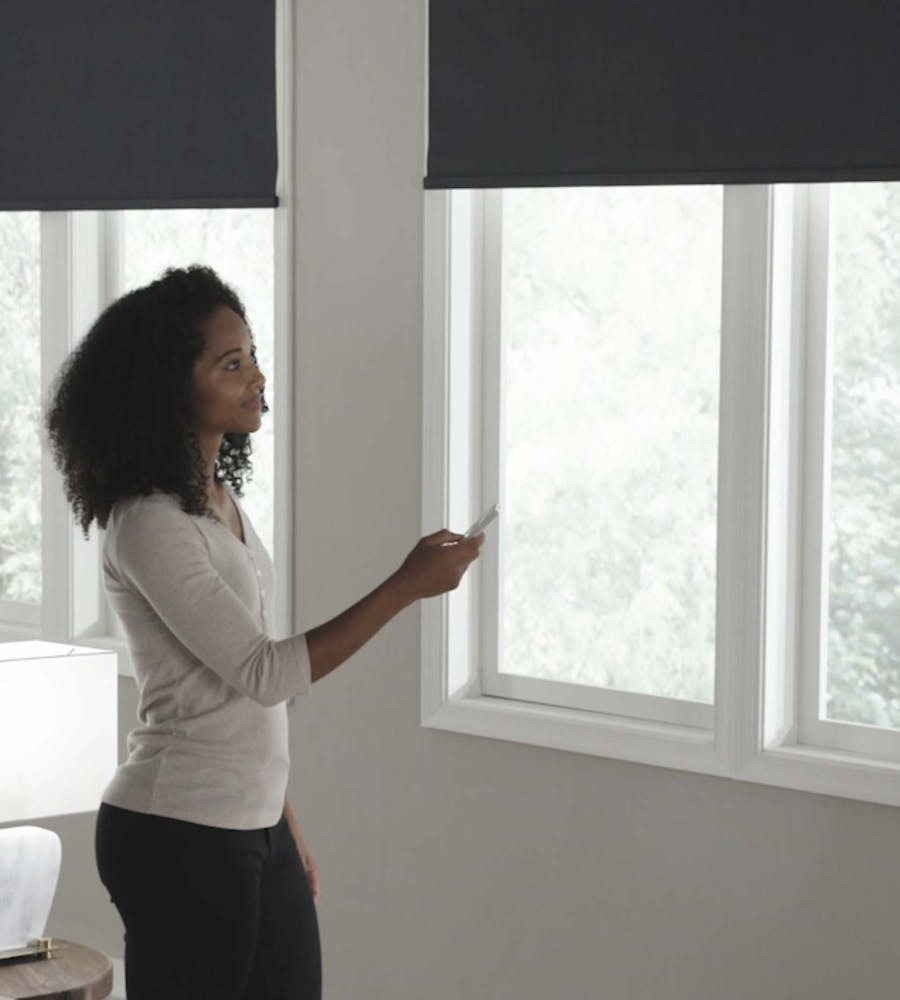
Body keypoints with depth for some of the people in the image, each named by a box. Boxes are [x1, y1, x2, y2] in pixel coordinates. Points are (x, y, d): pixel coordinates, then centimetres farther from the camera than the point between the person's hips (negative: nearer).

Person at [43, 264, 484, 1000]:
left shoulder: (220, 499, 10)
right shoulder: (148, 523, -17)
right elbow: (263, 671, -20)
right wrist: (406, 586, -20)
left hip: (252, 827, 8)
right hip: (178, 838, -8)